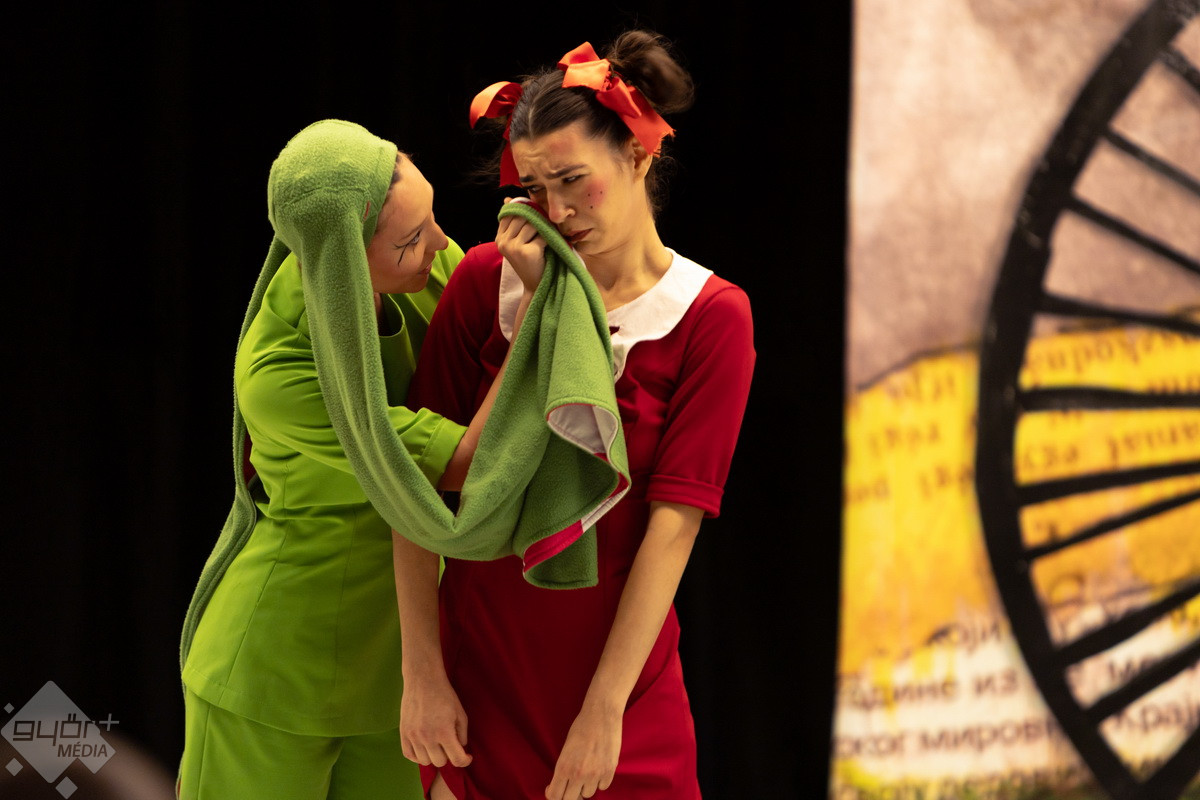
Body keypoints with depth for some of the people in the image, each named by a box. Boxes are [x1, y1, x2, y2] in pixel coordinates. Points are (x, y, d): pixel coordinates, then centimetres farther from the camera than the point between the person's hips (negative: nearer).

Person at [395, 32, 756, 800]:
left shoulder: (710, 317, -5)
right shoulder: (490, 281, -1)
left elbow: (674, 522, -10)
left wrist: (605, 709, -14)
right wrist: (422, 674, -9)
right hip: (476, 672, 1)